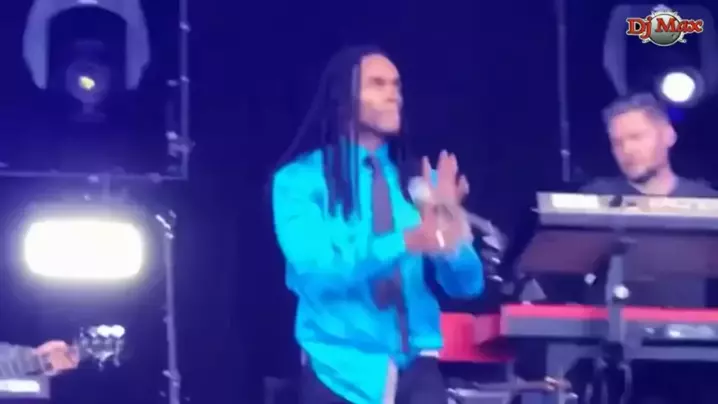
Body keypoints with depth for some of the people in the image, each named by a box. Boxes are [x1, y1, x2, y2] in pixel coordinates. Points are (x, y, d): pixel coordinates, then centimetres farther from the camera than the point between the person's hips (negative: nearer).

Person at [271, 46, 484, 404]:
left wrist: (449, 239, -19)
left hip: (415, 368, 2)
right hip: (341, 370, -2)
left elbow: (468, 284, 3)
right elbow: (315, 270, -17)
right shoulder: (299, 180, -2)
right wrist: (406, 241, -30)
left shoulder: (420, 179, 8)